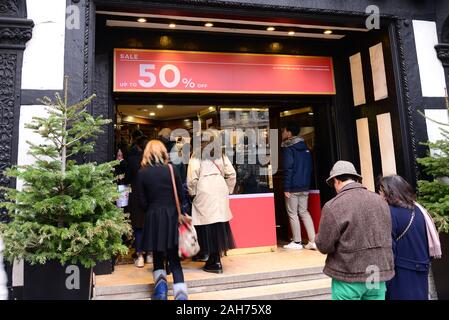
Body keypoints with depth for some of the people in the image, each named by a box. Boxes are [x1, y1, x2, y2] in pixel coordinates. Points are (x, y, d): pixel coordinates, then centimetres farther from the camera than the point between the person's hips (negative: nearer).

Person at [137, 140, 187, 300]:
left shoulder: (142, 173, -4)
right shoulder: (172, 170, -2)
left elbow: (142, 201, -3)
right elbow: (180, 195, 1)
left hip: (153, 217, 0)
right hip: (171, 216, 1)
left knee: (157, 255, 20)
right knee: (174, 258, 7)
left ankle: (160, 284, 7)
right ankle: (181, 293, 2)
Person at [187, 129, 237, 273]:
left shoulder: (197, 156, -1)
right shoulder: (221, 155, 12)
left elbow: (192, 177, -8)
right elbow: (231, 174, 7)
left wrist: (192, 192, 5)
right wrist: (228, 190, 16)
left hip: (204, 191, -5)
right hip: (220, 190, 5)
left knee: (208, 225, 1)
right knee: (219, 222, 10)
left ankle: (215, 262, 7)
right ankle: (216, 259, 19)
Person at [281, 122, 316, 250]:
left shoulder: (288, 148, -9)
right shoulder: (305, 147, 14)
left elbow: (288, 168, -16)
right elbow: (310, 167, 16)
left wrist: (286, 188, -14)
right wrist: (307, 183, 19)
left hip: (293, 187, -7)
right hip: (305, 186, 7)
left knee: (292, 213, 3)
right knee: (304, 212, 13)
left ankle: (297, 242, 9)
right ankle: (313, 241, 9)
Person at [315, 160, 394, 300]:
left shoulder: (333, 206, -16)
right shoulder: (380, 201, 2)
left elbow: (324, 246, -13)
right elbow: (387, 237, 11)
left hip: (349, 277, -5)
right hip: (379, 274, 5)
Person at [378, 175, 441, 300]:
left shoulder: (389, 212, -18)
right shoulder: (417, 209, 4)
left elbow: (389, 247, -18)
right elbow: (429, 241, 12)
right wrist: (424, 261, 22)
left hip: (402, 273, -7)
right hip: (421, 271, 7)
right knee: (419, 296, 19)